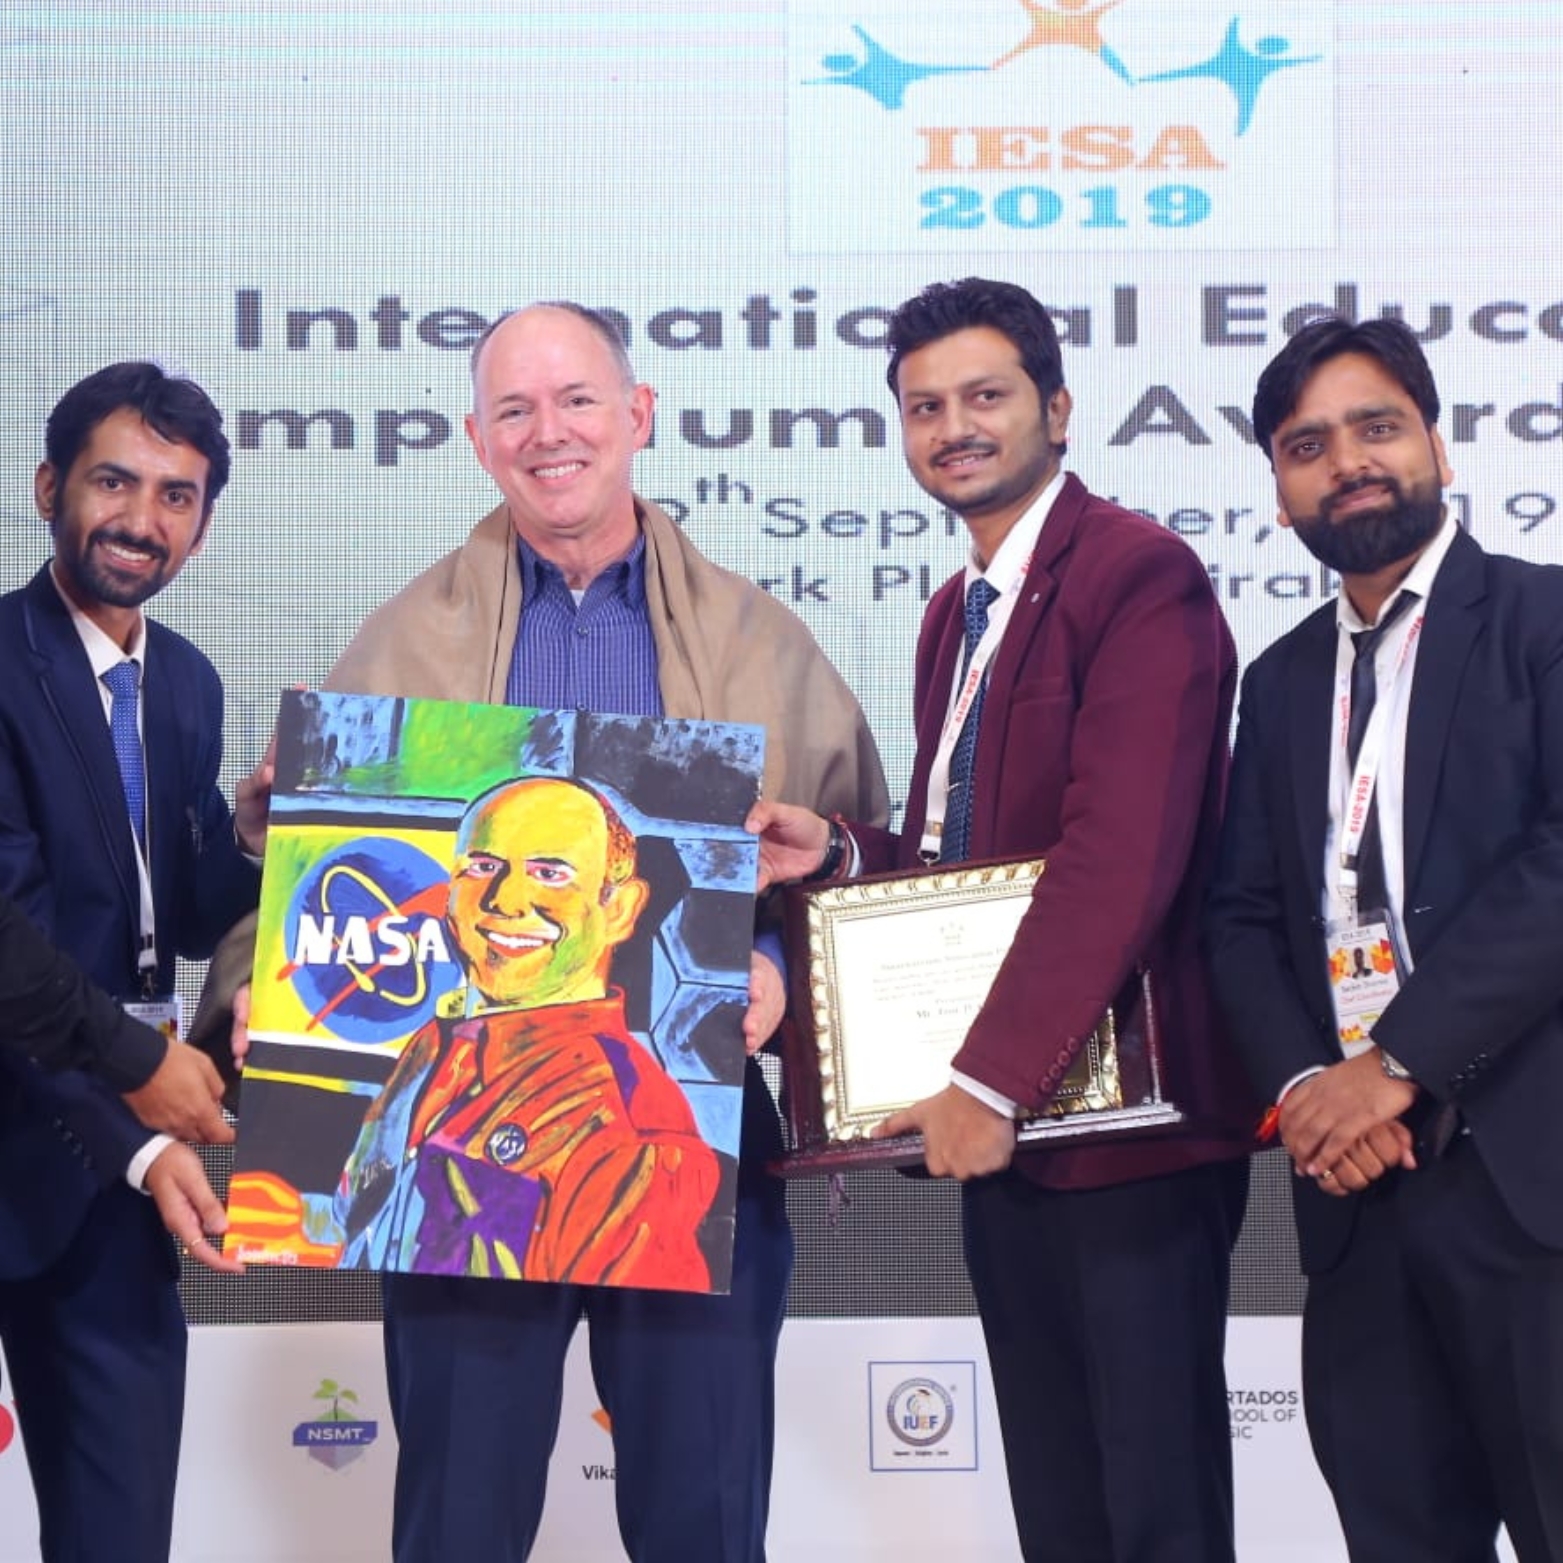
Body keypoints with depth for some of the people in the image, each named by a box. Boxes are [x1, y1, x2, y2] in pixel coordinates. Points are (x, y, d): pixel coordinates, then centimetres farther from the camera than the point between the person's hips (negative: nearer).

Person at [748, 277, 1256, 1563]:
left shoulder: (1139, 574, -12)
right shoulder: (957, 610, 18)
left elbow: (1119, 857, -21)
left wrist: (993, 1080, -23)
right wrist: (839, 855, 2)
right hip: (1001, 1121, 8)